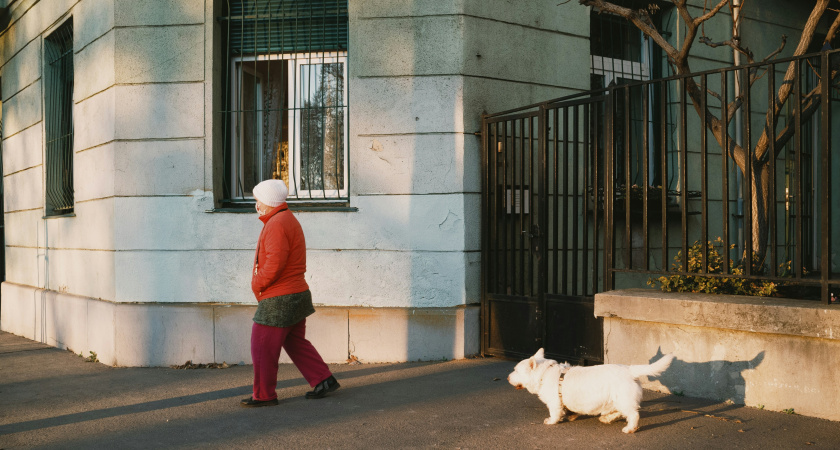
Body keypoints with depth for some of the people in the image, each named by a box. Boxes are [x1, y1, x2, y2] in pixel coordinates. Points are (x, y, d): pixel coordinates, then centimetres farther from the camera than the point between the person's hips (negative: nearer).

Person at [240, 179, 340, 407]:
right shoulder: (289, 219, 16)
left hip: (278, 300, -10)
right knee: (295, 343, 18)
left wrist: (257, 284, -12)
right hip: (296, 294, 10)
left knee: (263, 347, 1)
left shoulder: (276, 224, -17)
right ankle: (324, 380, 18)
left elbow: (275, 263, -26)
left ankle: (264, 395, 10)